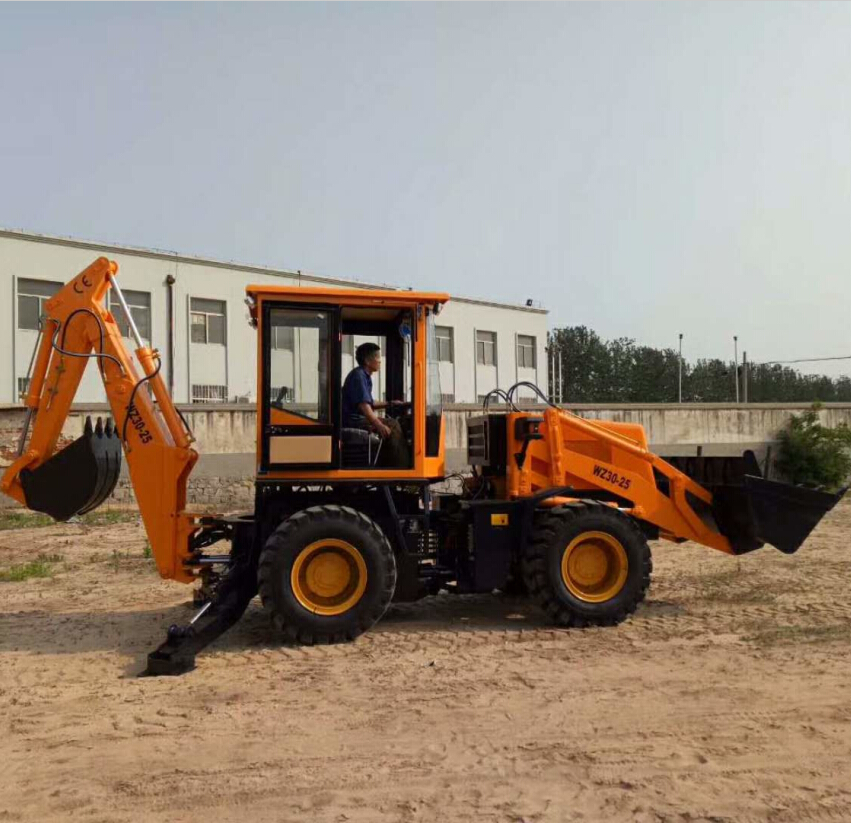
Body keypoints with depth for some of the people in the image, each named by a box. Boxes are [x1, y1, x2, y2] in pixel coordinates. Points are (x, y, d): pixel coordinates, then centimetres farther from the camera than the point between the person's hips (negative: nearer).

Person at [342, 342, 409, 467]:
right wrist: (379, 425, -34)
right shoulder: (358, 376, -14)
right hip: (354, 420, -10)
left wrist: (389, 404, 18)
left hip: (359, 418, 10)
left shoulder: (365, 376, 18)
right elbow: (363, 405, -26)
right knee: (392, 426, -17)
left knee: (391, 424, 8)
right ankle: (400, 467, -13)